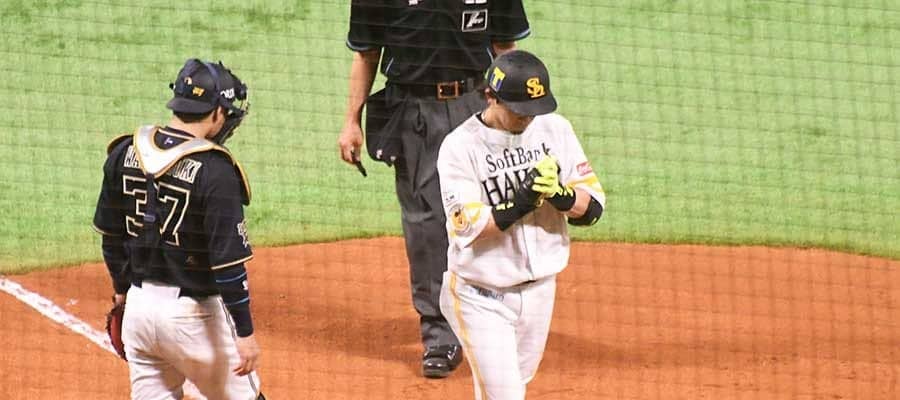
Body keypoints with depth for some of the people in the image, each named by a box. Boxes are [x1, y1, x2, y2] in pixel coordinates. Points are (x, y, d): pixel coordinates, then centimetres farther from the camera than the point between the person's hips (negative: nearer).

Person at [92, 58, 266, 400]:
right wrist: (245, 331, -14)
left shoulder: (125, 153, 0)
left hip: (139, 305, 6)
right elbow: (228, 260, -19)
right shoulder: (214, 169, -19)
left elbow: (111, 234, 11)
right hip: (192, 314, -6)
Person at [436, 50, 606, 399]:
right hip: (482, 298, -5)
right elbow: (468, 228, -22)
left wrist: (558, 193, -23)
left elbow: (591, 207, -2)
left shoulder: (555, 129, -1)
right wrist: (525, 200, -32)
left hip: (540, 289, 5)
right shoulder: (460, 147, -15)